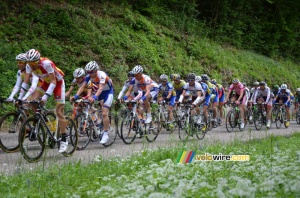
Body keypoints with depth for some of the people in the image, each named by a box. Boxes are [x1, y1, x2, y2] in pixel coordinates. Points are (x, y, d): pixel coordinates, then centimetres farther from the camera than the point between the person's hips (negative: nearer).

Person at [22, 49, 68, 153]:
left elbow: (53, 81, -33)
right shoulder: (29, 66, -17)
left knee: (59, 112, -10)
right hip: (46, 82, 6)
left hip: (58, 82, -6)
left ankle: (64, 140, -5)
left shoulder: (46, 63, -35)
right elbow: (26, 82, -9)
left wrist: (45, 96, -41)